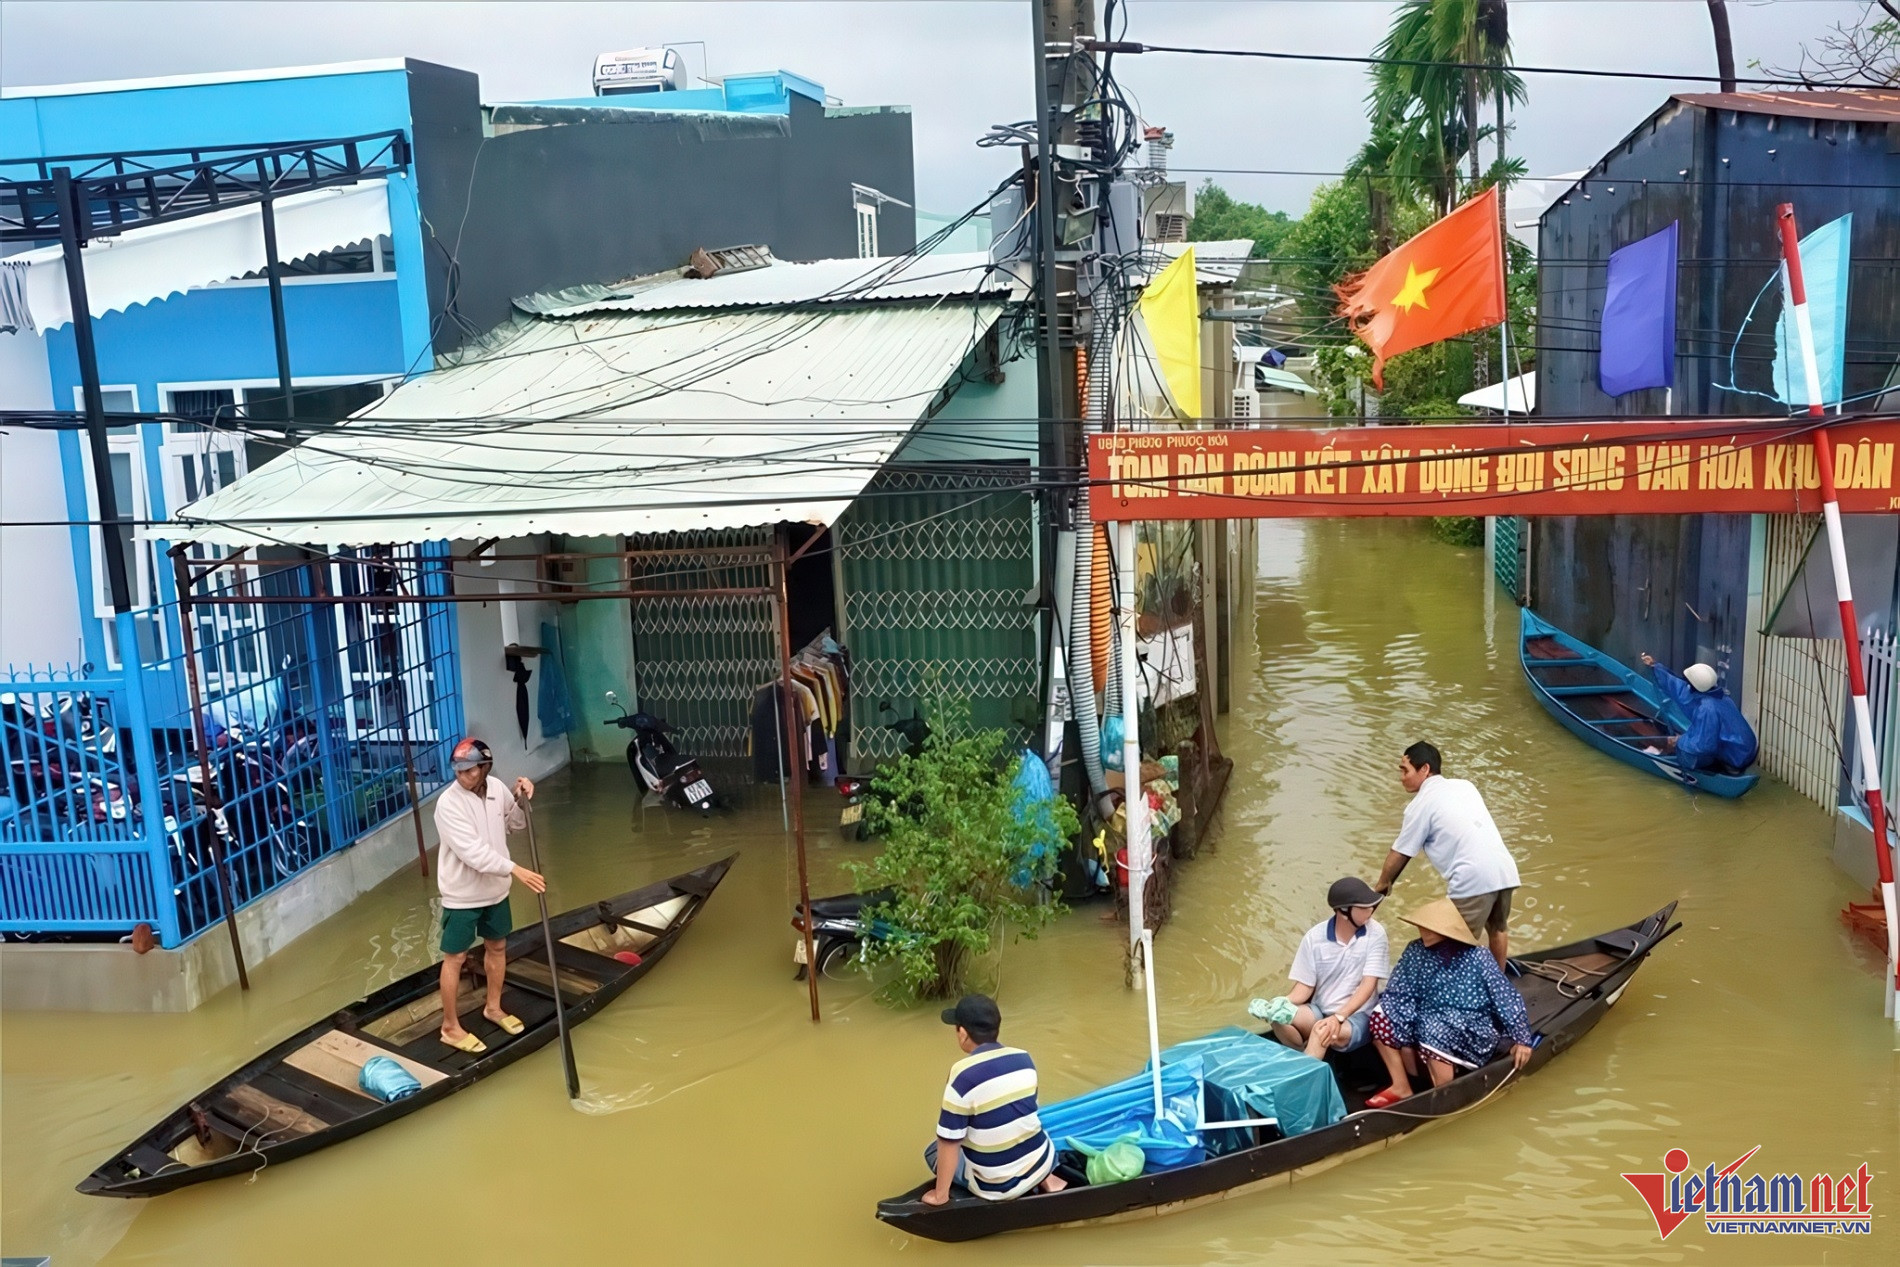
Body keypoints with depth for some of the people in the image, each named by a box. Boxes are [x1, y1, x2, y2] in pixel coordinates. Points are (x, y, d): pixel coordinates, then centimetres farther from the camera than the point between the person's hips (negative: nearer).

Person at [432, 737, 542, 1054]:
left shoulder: (497, 788, -6)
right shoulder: (449, 803, -25)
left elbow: (516, 823, 11)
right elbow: (473, 852, -31)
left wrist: (522, 799, -9)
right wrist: (516, 870, -36)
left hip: (495, 888, 6)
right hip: (462, 894, -6)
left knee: (497, 946, 20)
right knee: (455, 957, 4)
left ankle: (493, 1007, 41)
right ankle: (450, 1027, 18)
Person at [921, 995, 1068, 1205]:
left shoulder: (963, 1076, -23)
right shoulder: (1024, 1059, -3)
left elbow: (949, 1142, -18)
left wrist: (940, 1195, -6)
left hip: (999, 1185, -5)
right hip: (1042, 1162, 5)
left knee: (934, 1152, 18)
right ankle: (1044, 1177, 15)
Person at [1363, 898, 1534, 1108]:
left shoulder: (1476, 959, -13)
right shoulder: (1415, 952, -3)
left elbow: (1507, 999, -9)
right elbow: (1397, 992, -3)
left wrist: (1521, 1039, -8)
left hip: (1471, 1031, -5)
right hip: (1428, 1019, 5)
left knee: (1434, 1032, -37)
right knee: (1382, 1017, -17)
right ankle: (1401, 1087, -11)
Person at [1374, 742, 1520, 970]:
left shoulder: (1421, 804, -1)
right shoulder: (1465, 786, 17)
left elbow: (1399, 853, 7)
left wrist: (1383, 884, 21)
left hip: (1473, 879, -8)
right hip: (1505, 869, 8)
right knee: (1497, 928, 28)